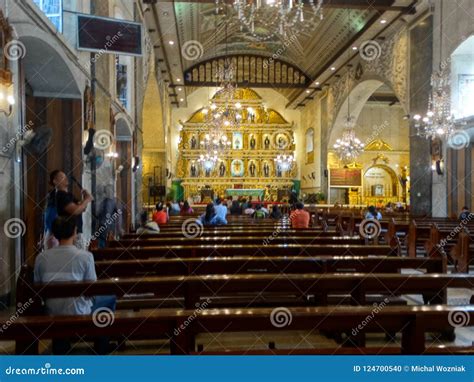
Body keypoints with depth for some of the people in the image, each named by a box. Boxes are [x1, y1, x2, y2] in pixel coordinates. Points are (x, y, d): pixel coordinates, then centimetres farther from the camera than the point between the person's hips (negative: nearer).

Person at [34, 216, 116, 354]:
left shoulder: (41, 257, -6)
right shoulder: (85, 256, -16)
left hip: (52, 316, 4)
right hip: (79, 314, -4)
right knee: (110, 297, 23)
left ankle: (61, 346, 33)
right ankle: (101, 349, 32)